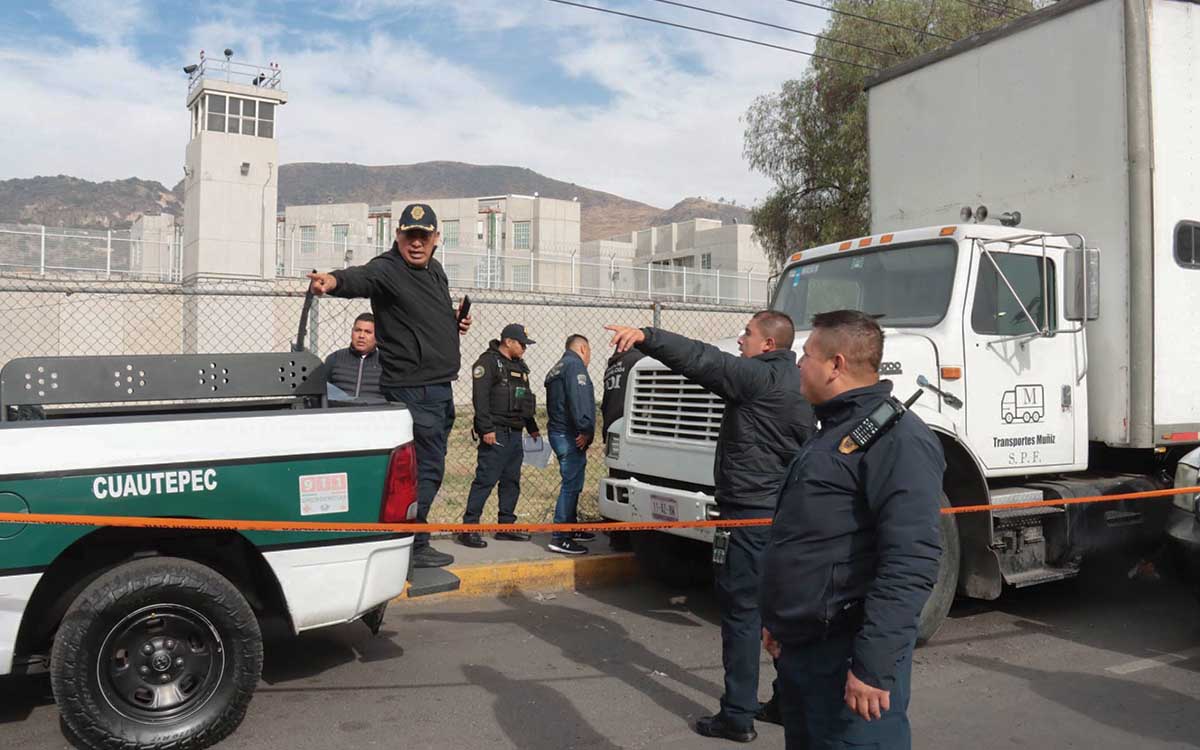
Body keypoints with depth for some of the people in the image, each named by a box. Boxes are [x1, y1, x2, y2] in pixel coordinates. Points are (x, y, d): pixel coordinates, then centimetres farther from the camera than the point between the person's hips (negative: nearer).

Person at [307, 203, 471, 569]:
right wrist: (334, 280, -59)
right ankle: (414, 546, 6)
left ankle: (412, 541, 29)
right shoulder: (387, 269, -14)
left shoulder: (435, 270, 13)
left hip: (438, 389, 9)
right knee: (426, 467, -6)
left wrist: (456, 321, 8)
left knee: (426, 467, 17)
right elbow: (361, 277, -36)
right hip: (412, 389, -9)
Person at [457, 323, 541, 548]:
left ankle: (506, 525, 19)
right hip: (496, 433, -9)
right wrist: (486, 429, -21)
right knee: (486, 479, -10)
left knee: (512, 480, 11)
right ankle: (469, 528, -7)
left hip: (515, 433, 9)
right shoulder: (488, 362, -7)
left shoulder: (519, 366, 21)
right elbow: (480, 397, -15)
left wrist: (532, 427, 27)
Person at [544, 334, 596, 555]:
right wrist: (586, 429, -25)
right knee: (571, 485, -9)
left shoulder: (556, 369, 23)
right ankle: (560, 538, -9)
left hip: (558, 432, 10)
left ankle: (571, 528, 29)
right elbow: (579, 399, -23)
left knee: (572, 484, 19)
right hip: (570, 436, -10)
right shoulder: (575, 365, -10)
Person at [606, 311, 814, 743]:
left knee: (741, 610, -3)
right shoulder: (796, 384, 15)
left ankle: (738, 715, 3)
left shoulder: (757, 376, -14)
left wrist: (646, 337, -33)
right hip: (783, 512, 9)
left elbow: (702, 360, -27)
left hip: (749, 513, -9)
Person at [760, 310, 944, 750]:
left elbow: (911, 561, -25)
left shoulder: (896, 437, -17)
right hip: (797, 648, 10)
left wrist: (873, 665, -27)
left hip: (846, 656, -9)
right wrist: (778, 620, 23)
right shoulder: (833, 432, 16)